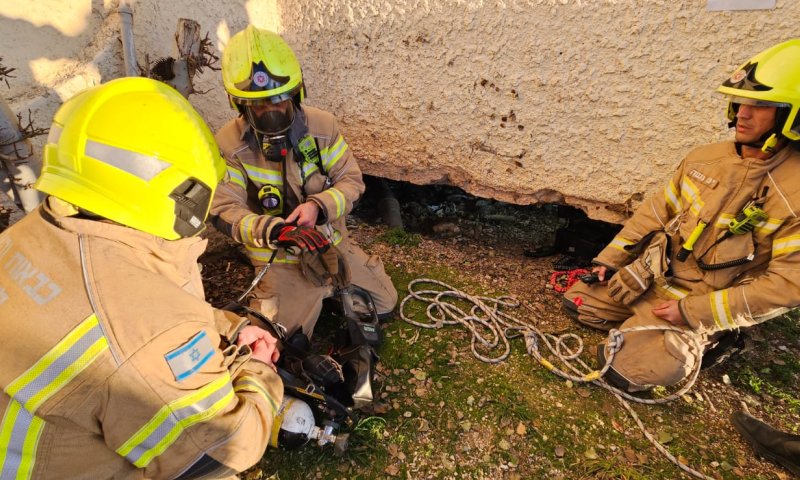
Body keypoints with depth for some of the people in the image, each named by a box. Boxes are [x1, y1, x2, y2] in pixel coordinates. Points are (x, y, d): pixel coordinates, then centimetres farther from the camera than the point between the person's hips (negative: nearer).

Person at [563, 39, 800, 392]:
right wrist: (609, 258, 2)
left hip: (701, 304, -5)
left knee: (624, 371, -15)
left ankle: (698, 339, 10)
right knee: (576, 301, 6)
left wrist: (692, 310, -21)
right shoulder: (704, 158, -1)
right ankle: (640, 325, 17)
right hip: (650, 279, 6)